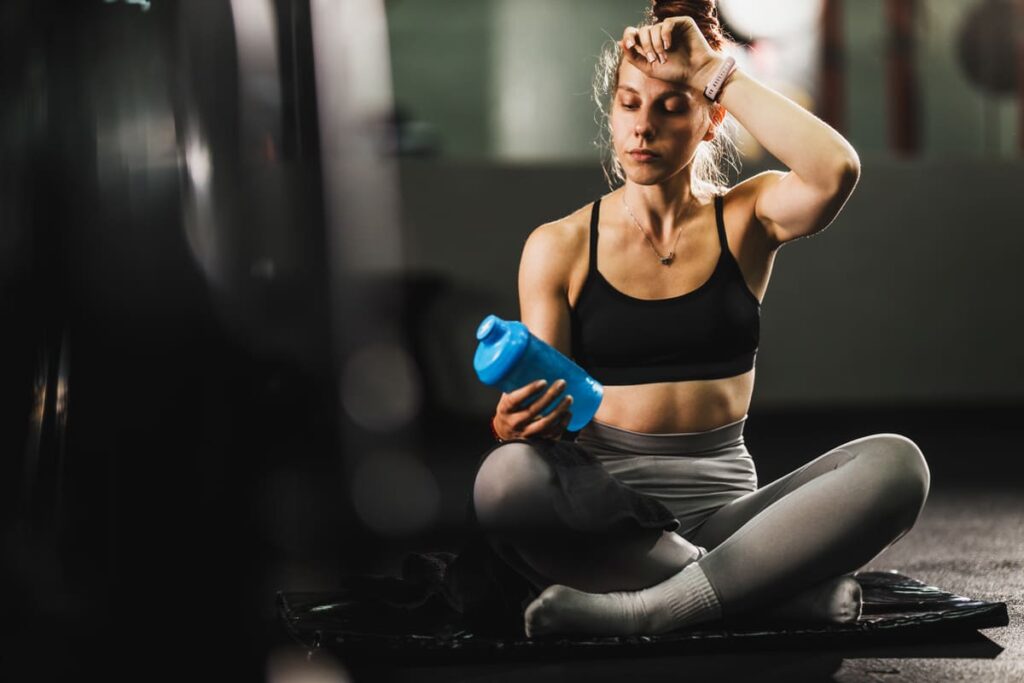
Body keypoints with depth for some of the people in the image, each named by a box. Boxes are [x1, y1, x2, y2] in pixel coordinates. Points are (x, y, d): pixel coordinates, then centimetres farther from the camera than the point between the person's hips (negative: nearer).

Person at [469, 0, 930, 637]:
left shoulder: (745, 218, 9)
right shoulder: (559, 247, 8)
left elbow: (836, 171, -15)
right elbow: (545, 409, 3)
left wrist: (717, 70, -10)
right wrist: (515, 424, -22)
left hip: (723, 502, 1)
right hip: (602, 502, -1)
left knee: (894, 463, -26)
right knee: (505, 477, -36)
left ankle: (644, 608, -35)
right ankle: (802, 592, -30)